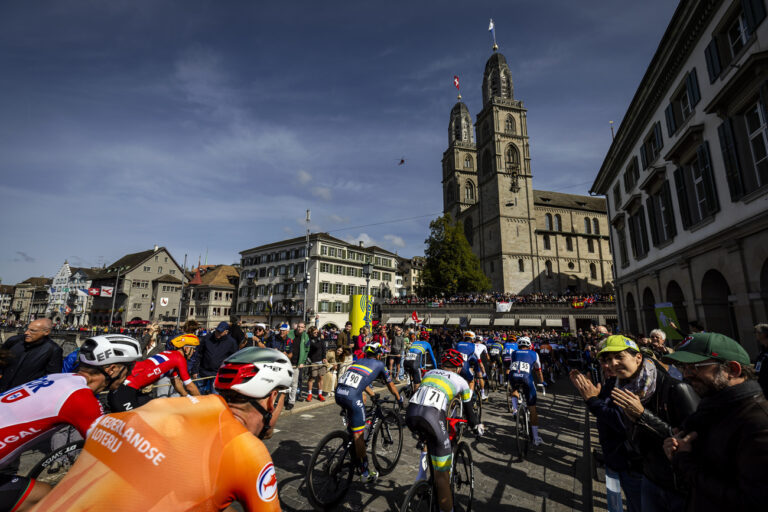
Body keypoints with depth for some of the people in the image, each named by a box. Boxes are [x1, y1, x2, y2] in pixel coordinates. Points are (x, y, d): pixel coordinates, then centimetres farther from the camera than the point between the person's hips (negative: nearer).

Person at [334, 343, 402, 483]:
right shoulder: (379, 364, 15)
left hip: (338, 393, 6)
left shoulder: (358, 361, 27)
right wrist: (399, 399, 45)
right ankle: (365, 473, 17)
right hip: (352, 396, -6)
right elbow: (390, 385, 28)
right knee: (359, 435, 5)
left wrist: (373, 395, 55)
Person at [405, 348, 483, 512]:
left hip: (410, 413, 4)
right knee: (442, 474, 11)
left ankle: (422, 472, 27)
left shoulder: (429, 373, 29)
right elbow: (469, 411, 29)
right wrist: (477, 426, 49)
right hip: (432, 417, -4)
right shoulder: (461, 382, 20)